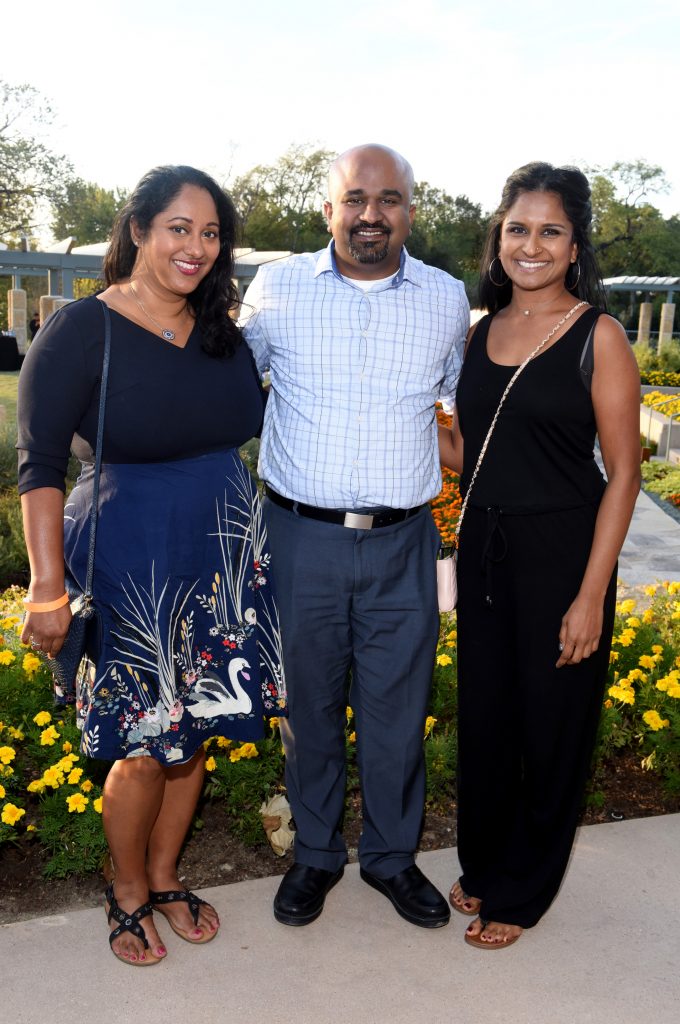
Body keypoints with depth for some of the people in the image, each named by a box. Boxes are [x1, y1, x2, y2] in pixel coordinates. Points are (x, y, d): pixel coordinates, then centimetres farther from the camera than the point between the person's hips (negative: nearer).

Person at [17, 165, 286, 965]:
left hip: (224, 561, 6)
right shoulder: (81, 331, -11)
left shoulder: (223, 333, 5)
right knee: (146, 744, 4)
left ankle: (164, 877, 38)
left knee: (194, 730, 14)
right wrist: (47, 587, -17)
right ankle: (127, 891, 32)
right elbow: (40, 466, -12)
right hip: (131, 564, -5)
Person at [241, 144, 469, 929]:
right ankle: (315, 854, 35)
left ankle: (391, 855, 35)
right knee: (308, 704, 13)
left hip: (402, 545, 1)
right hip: (300, 537, 0)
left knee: (396, 709, 12)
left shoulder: (447, 300, 2)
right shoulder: (277, 289, -1)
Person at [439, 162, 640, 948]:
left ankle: (522, 890, 31)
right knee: (483, 714, 16)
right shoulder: (481, 332, 7)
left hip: (561, 552, -5)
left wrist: (592, 594, -15)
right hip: (484, 549, 5)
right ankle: (482, 862, 39)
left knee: (551, 722, 9)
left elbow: (622, 472, -11)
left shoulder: (598, 336, -9)